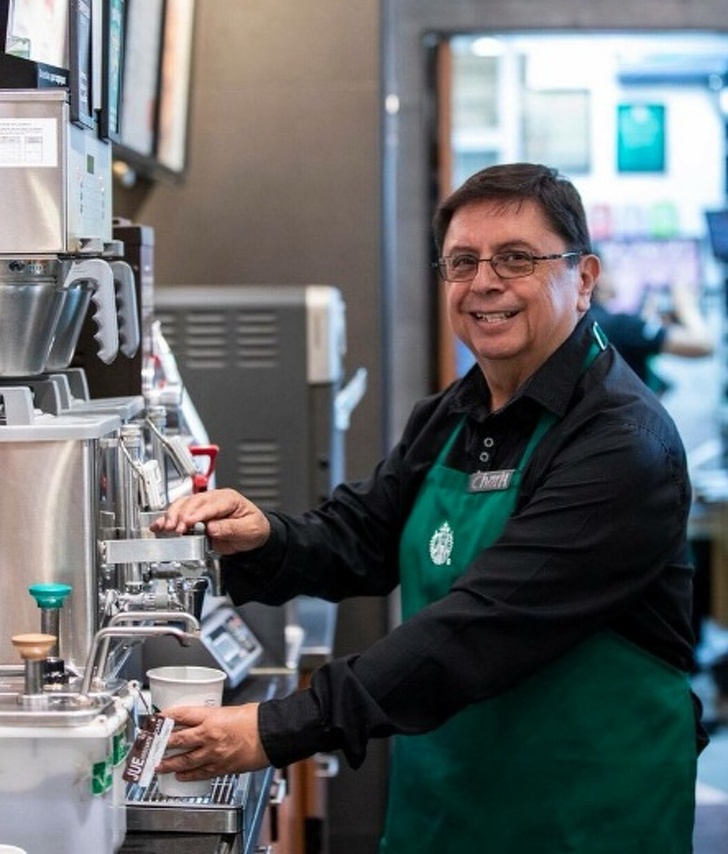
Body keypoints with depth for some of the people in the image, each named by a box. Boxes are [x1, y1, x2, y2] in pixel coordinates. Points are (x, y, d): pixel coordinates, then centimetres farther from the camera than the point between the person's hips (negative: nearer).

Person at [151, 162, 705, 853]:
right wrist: (263, 540, -15)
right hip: (434, 796, 7)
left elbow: (484, 624, -28)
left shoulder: (623, 442, -20)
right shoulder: (449, 419, 7)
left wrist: (280, 730, -32)